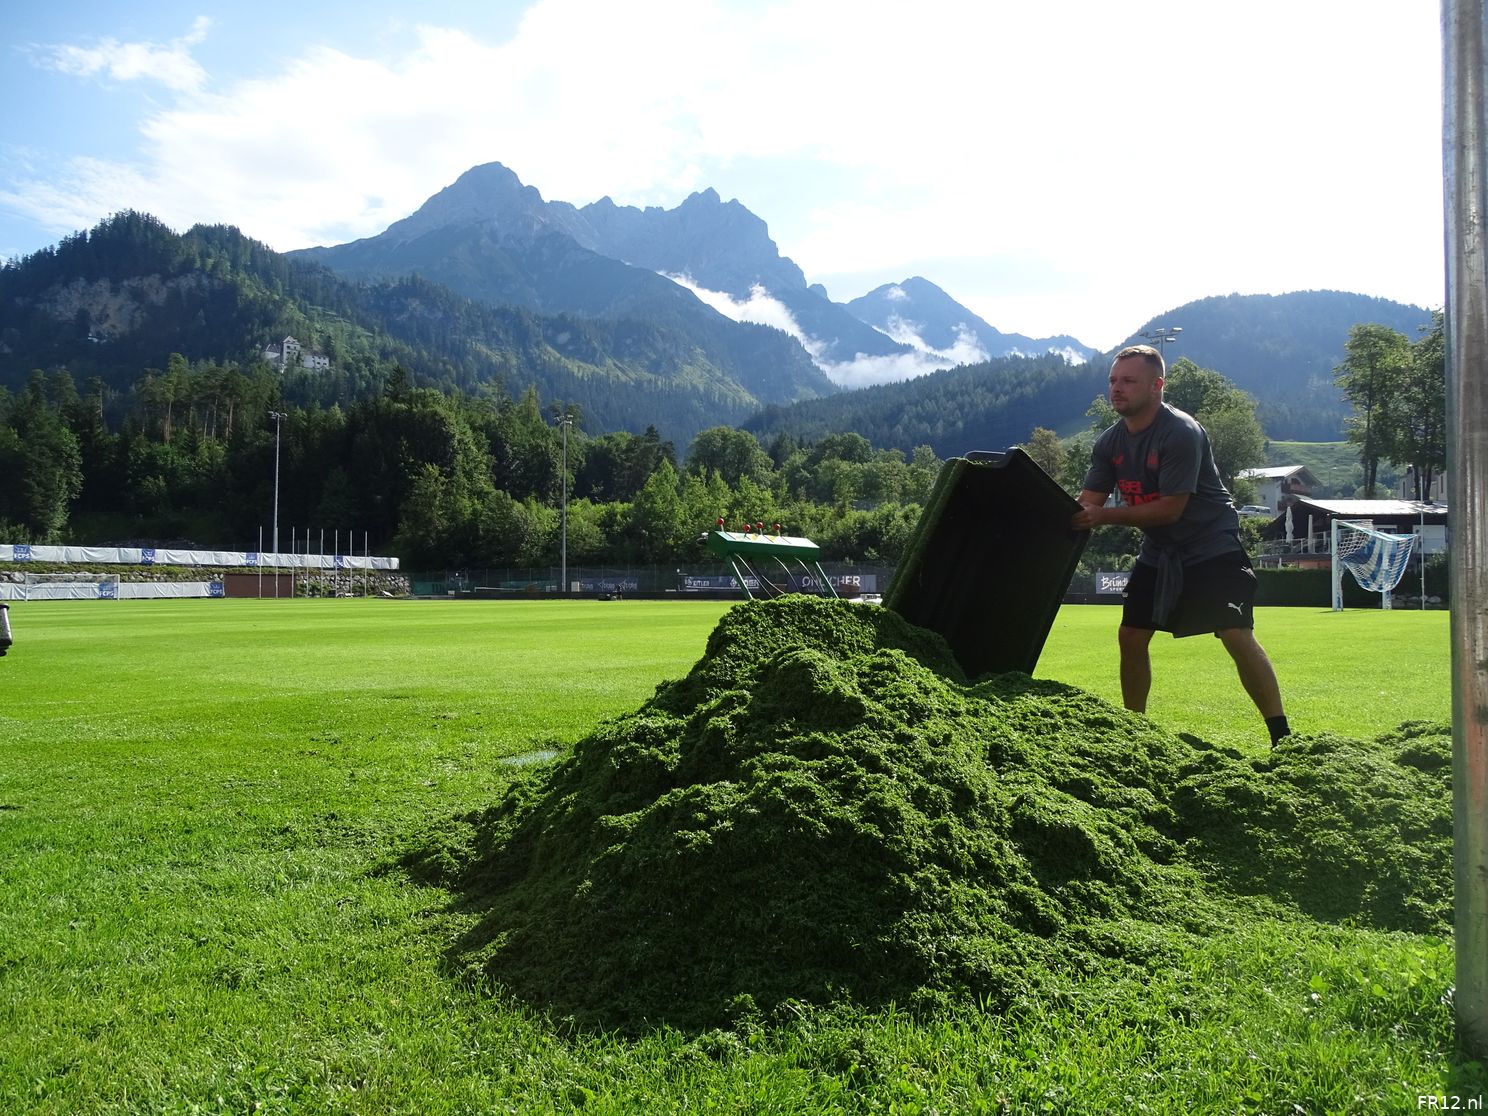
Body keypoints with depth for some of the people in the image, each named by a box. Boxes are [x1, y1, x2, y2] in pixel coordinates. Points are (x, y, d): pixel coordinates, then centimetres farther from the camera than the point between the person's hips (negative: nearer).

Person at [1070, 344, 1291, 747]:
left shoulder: (1181, 433, -22)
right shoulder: (1110, 441, 0)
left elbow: (1170, 508, -26)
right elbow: (1088, 504, -2)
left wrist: (1104, 515, -31)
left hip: (1211, 544, -7)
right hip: (1159, 550, 7)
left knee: (1237, 636, -16)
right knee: (1131, 636, 2)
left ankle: (1281, 734, -6)